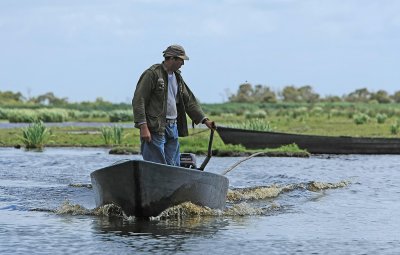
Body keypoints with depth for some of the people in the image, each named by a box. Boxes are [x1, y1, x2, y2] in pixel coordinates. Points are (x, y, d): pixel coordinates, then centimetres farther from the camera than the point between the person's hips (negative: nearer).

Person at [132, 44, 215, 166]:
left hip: (173, 128, 8)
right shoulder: (152, 74, -9)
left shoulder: (177, 77, 17)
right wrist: (143, 127, -20)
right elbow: (138, 101, -14)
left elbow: (189, 101, 22)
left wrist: (205, 120, 14)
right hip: (155, 128, -8)